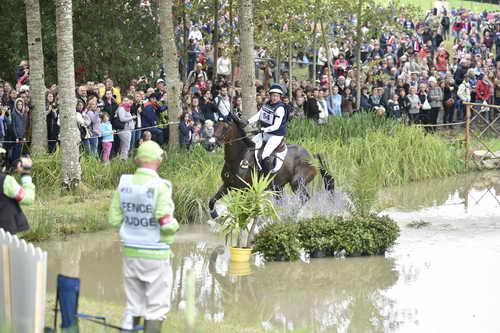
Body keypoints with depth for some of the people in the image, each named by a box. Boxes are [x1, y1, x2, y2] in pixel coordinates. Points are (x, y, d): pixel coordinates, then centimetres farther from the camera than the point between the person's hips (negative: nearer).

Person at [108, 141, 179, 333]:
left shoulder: (124, 184, -2)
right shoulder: (159, 187, -18)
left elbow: (114, 219, 2)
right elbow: (167, 225, -22)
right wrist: (174, 224, 1)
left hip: (130, 252, 5)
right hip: (156, 255, -5)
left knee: (134, 306, 16)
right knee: (156, 309, 6)